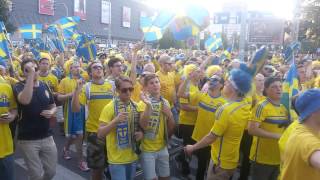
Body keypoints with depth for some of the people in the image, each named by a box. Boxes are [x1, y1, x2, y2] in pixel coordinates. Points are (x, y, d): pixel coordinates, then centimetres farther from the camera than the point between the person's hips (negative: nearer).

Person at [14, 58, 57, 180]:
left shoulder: (45, 86, 6)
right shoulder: (19, 86, -10)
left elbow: (53, 106, 16)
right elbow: (25, 100, -34)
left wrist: (51, 112, -8)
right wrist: (30, 75, -32)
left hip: (47, 137, 5)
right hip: (28, 140, -4)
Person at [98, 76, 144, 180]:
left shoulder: (136, 106, 2)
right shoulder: (110, 107, -13)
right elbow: (100, 134, -16)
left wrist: (141, 133, -7)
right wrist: (115, 120, -29)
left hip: (132, 157, 5)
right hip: (116, 159, -5)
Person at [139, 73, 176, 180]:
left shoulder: (165, 102, 3)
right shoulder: (144, 102, -11)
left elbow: (171, 128, 5)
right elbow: (143, 126, -27)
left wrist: (169, 114, -11)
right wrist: (148, 106, -35)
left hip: (162, 147, 5)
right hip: (147, 149, -5)